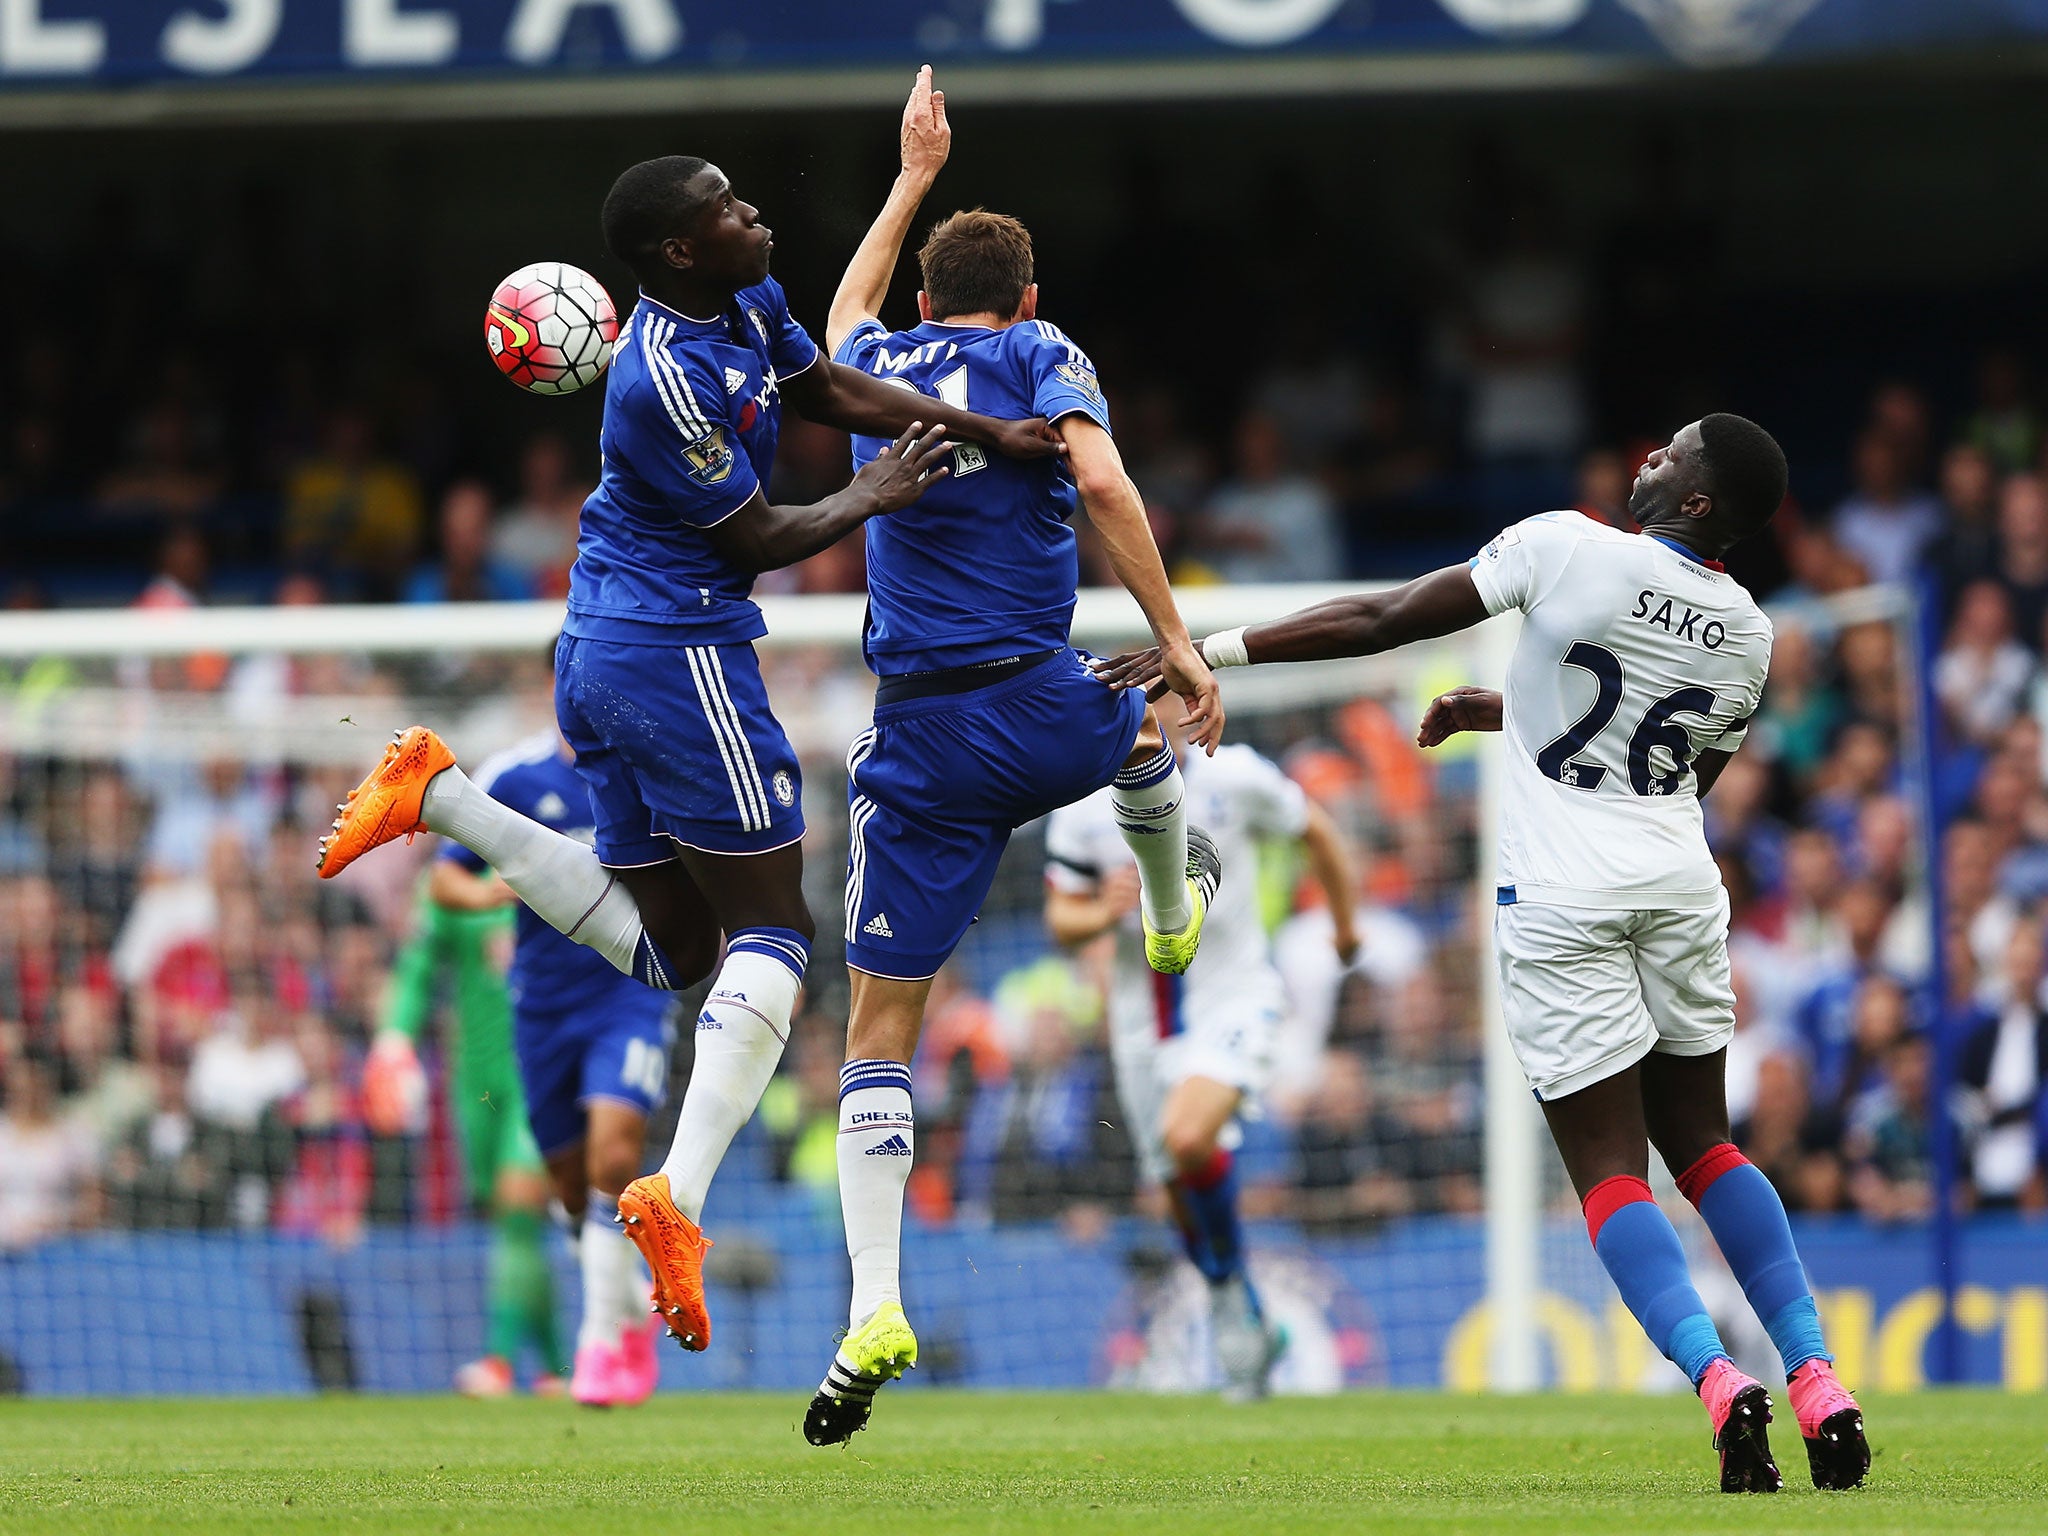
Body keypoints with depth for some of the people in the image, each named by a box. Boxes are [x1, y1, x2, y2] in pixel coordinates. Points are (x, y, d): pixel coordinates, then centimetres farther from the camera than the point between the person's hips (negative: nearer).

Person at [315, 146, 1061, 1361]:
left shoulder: (748, 304, 5)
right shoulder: (666, 380, -22)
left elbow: (836, 392, 20)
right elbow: (753, 541, -14)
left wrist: (992, 434, 13)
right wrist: (874, 500, -1)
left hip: (602, 653, 10)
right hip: (681, 654, -10)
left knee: (667, 948, 17)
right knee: (771, 932, -6)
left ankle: (443, 795, 11)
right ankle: (681, 1196, -16)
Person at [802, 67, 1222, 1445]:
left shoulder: (877, 367, 14)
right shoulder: (1041, 353, 2)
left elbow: (846, 315, 39)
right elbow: (1099, 478, -15)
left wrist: (915, 176, 50)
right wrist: (1177, 645, -14)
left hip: (919, 749, 2)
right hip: (1042, 711, -2)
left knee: (883, 1020, 1)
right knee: (1143, 728, 37)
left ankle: (875, 1306, -13)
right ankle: (1172, 914, 64)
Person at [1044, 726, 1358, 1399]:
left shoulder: (1233, 777, -10)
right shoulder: (1083, 809, -4)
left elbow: (1316, 831, 7)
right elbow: (1061, 917, 4)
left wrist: (1345, 926, 19)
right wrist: (1105, 914, -19)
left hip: (1235, 998, -4)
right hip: (1143, 1019, 4)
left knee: (1187, 1137, -29)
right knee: (1183, 1196, 9)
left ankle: (1230, 1286, -8)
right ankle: (1252, 1330, 31)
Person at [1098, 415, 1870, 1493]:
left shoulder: (1566, 548, -11)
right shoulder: (1745, 634, 5)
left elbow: (1383, 623, -8)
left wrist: (1212, 649, 0)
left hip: (1563, 905, -4)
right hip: (1679, 888, 4)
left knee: (1609, 1165, -1)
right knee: (1701, 1142, 17)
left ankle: (1715, 1377, -22)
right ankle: (1820, 1388, 6)